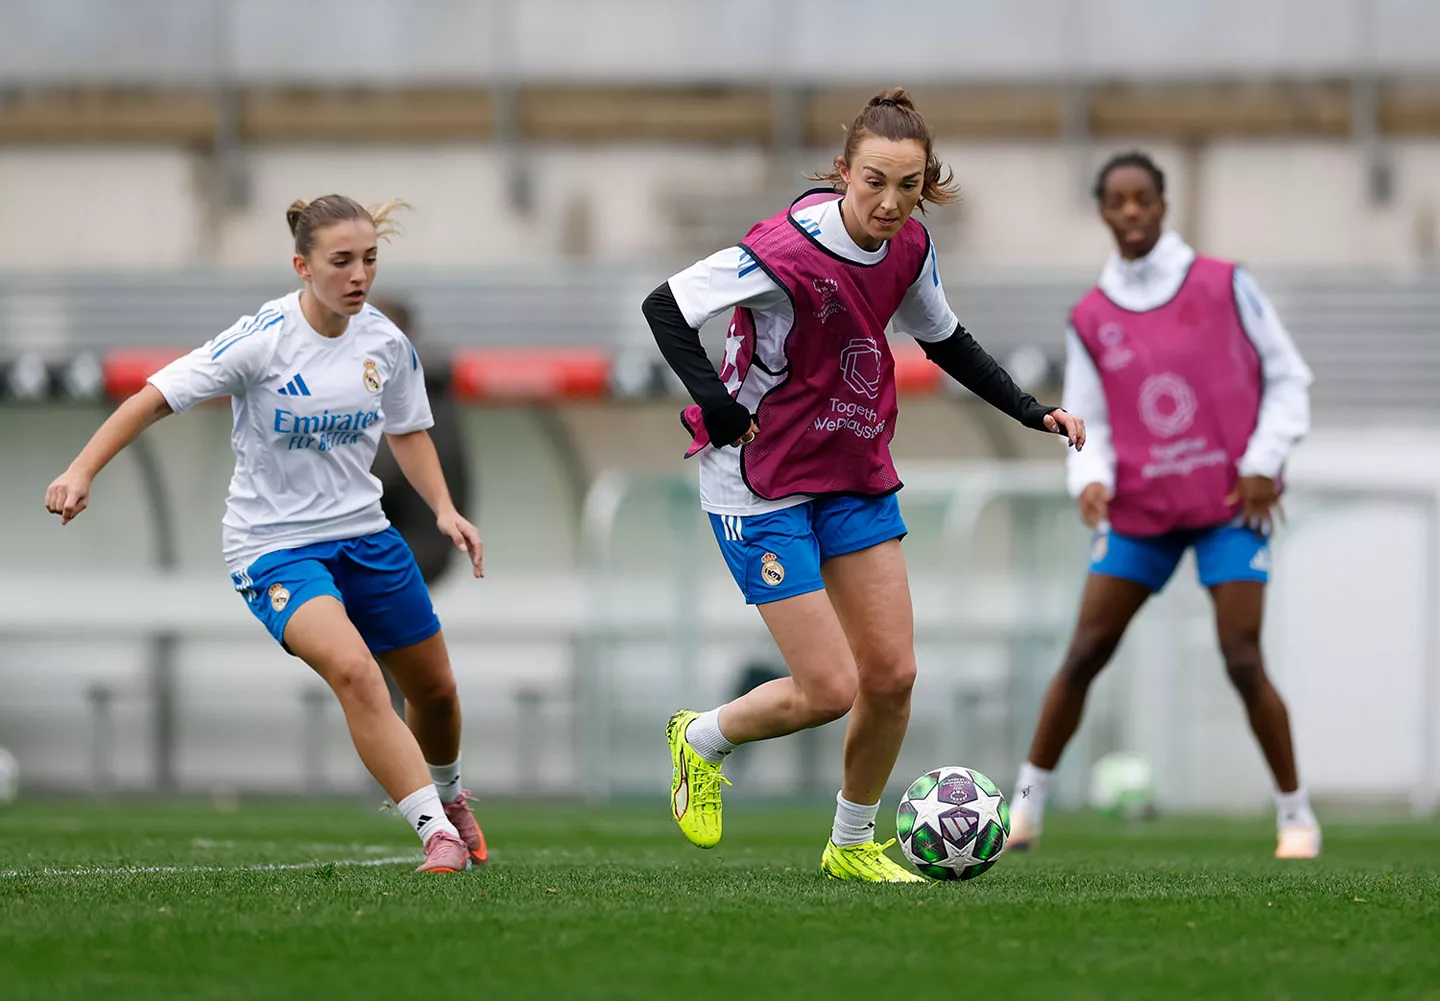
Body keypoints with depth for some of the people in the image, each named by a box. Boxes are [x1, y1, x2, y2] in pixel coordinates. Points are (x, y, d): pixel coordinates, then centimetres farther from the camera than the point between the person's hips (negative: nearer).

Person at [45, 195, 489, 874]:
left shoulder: (385, 342, -2)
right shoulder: (263, 340, -19)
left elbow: (407, 431, 15)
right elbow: (155, 398, -18)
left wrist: (444, 510, 2)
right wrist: (82, 470, -28)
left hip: (364, 533, 6)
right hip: (273, 546, -6)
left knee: (435, 689, 15)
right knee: (353, 670, -30)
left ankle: (446, 793, 48)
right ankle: (436, 832, -27)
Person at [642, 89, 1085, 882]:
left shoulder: (909, 248, -4)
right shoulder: (790, 252, -26)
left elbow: (946, 341, 15)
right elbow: (665, 307, -23)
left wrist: (1033, 413, 7)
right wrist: (713, 403, -36)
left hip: (859, 477, 7)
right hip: (763, 488, -7)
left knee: (892, 675, 3)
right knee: (828, 689, -8)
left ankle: (854, 845, 24)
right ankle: (700, 740, 22)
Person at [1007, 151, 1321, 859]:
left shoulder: (1223, 286, -1)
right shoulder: (1090, 319, 5)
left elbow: (1287, 379, 4)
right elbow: (1088, 424, 8)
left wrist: (1263, 462, -7)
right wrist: (1091, 480, -13)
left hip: (1229, 506, -2)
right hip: (1138, 514, 2)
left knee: (1243, 662, -10)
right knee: (1083, 656, -3)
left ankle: (1297, 818, 3)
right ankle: (1026, 808, 7)